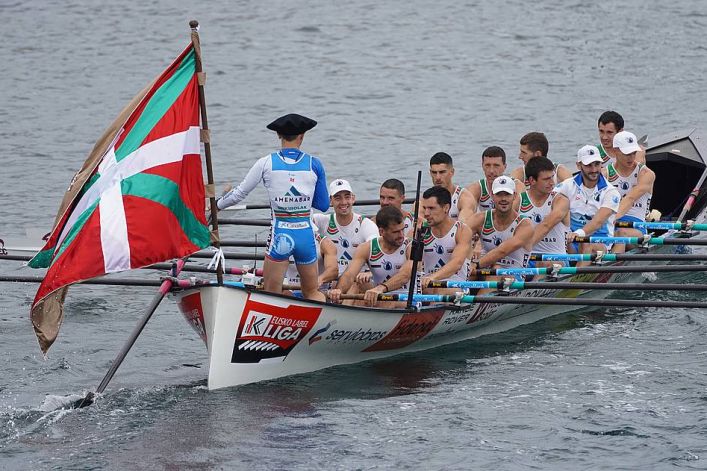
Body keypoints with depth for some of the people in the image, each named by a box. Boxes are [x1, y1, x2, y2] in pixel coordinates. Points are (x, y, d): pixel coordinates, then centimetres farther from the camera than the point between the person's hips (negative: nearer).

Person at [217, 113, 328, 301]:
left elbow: (239, 194, 6)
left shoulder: (266, 163, -3)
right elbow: (323, 205, 7)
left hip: (280, 236, -2)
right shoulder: (314, 164, 0)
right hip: (306, 235, 2)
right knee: (312, 292, 17)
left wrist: (216, 205, 24)